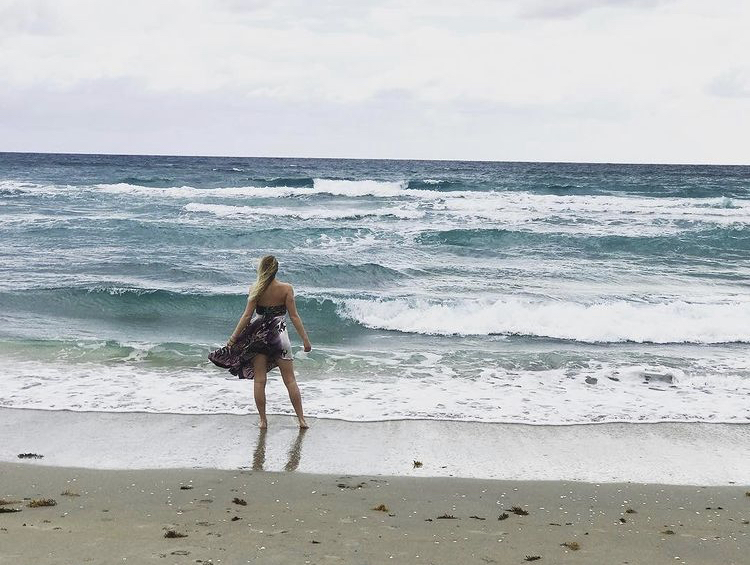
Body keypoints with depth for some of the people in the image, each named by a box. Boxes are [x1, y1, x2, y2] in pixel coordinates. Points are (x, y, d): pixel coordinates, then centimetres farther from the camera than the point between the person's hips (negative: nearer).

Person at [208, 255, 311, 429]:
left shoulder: (256, 289, -6)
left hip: (258, 337, 0)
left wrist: (233, 338, -1)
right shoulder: (286, 289, -7)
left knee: (259, 380, 8)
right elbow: (294, 316, -8)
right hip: (279, 337, 0)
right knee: (290, 380, 7)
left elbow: (247, 315, -7)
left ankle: (263, 420, 10)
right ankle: (301, 419, 8)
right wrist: (305, 339, -2)